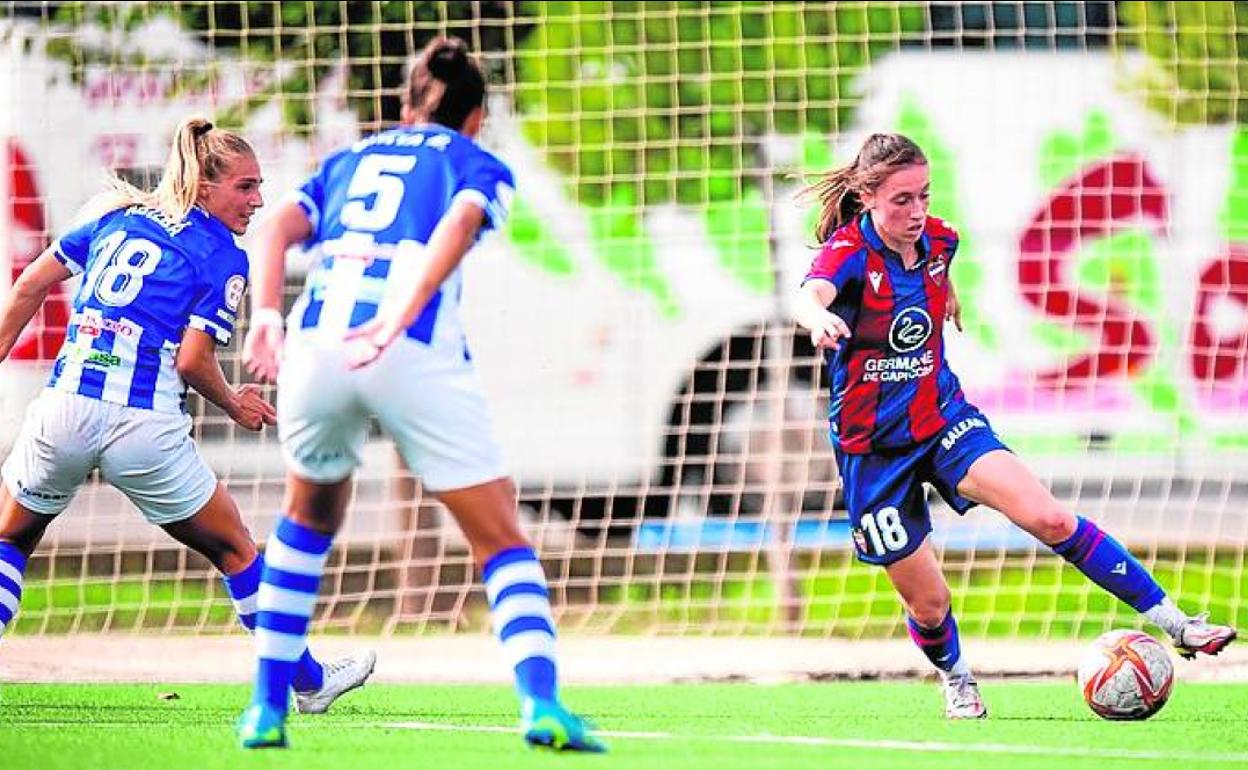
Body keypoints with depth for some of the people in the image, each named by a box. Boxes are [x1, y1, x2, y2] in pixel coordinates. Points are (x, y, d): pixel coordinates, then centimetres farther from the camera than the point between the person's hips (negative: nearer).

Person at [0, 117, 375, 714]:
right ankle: (307, 681, 27)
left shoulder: (116, 215, 15)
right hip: (146, 429, -3)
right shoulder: (224, 259, 1)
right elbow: (193, 359, -8)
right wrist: (234, 404, 10)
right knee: (234, 550, 16)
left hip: (64, 409, 3)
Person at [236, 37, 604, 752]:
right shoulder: (480, 165, 20)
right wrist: (400, 318, -17)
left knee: (310, 518, 28)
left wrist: (267, 316, -4)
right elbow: (458, 224, -4)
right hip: (418, 357, -3)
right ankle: (542, 702, -16)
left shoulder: (345, 160, 30)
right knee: (502, 539, 4)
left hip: (315, 345, 3)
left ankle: (267, 708, 25)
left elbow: (278, 227, 10)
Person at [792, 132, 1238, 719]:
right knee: (927, 600, 3)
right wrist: (819, 318, -68)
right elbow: (810, 295, -45)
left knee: (1049, 519, -17)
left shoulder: (938, 240, -4)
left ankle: (1173, 623, -13)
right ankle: (957, 682, 36)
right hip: (872, 446, -3)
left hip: (942, 416, 3)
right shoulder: (848, 251, -22)